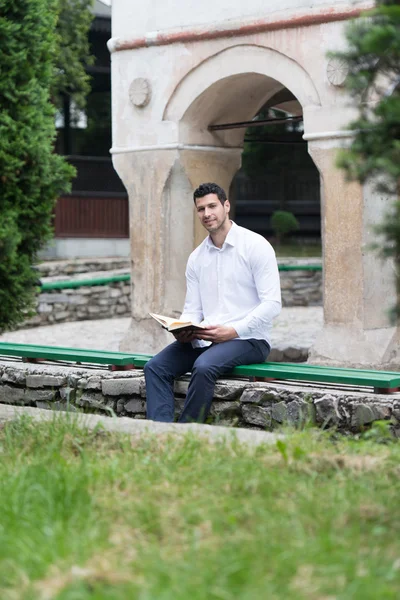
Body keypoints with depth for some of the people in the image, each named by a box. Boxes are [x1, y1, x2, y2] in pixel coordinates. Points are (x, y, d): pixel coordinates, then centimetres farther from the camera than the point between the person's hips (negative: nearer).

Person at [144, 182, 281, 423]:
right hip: (205, 339, 6)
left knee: (204, 366, -34)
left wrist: (233, 330, -21)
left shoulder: (256, 246, -4)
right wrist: (183, 331, -10)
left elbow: (272, 304, -11)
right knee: (155, 367, -16)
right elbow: (192, 310, 14)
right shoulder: (196, 258, 15)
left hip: (249, 339, -6)